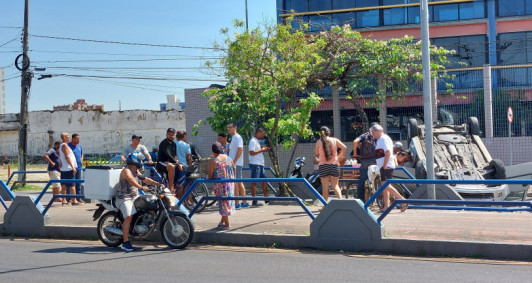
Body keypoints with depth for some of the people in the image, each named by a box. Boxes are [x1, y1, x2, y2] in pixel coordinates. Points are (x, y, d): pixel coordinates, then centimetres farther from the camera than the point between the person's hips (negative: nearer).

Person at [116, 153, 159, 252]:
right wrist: (141, 187, -46)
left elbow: (145, 179, 14)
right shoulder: (126, 171, -14)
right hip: (124, 198, -10)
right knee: (129, 217, -25)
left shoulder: (136, 171, 15)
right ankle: (125, 242, -25)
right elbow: (131, 180, -32)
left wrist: (157, 183, 0)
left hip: (134, 196, 10)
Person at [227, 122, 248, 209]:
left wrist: (234, 162, -23)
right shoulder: (233, 138, 19)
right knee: (239, 182, 11)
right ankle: (244, 203, 15)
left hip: (236, 163, -10)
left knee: (234, 182, -10)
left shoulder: (237, 137, -11)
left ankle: (236, 204, -9)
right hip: (234, 163, 10)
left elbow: (240, 149, -21)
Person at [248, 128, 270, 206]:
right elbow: (251, 152, -23)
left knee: (264, 181, 13)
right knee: (254, 182, -6)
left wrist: (263, 149, 13)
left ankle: (266, 198, 22)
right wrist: (261, 150, -15)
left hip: (260, 164, 10)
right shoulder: (253, 141, -13)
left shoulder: (257, 141, 19)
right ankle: (254, 201, -4)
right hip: (255, 164, -10)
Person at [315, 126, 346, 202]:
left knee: (325, 187, 4)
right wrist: (340, 156, 5)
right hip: (334, 165, 2)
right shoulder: (334, 140, 2)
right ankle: (340, 199, -9)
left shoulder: (319, 142, -2)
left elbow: (317, 153, 10)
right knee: (335, 185, 12)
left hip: (323, 166, -1)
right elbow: (344, 147, -5)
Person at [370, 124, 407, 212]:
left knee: (386, 186, -17)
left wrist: (384, 165, -20)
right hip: (384, 166, 11)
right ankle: (386, 206, 9)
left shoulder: (384, 139, -11)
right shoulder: (380, 139, 21)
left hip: (386, 166, -11)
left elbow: (388, 153, -20)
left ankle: (403, 201, -14)